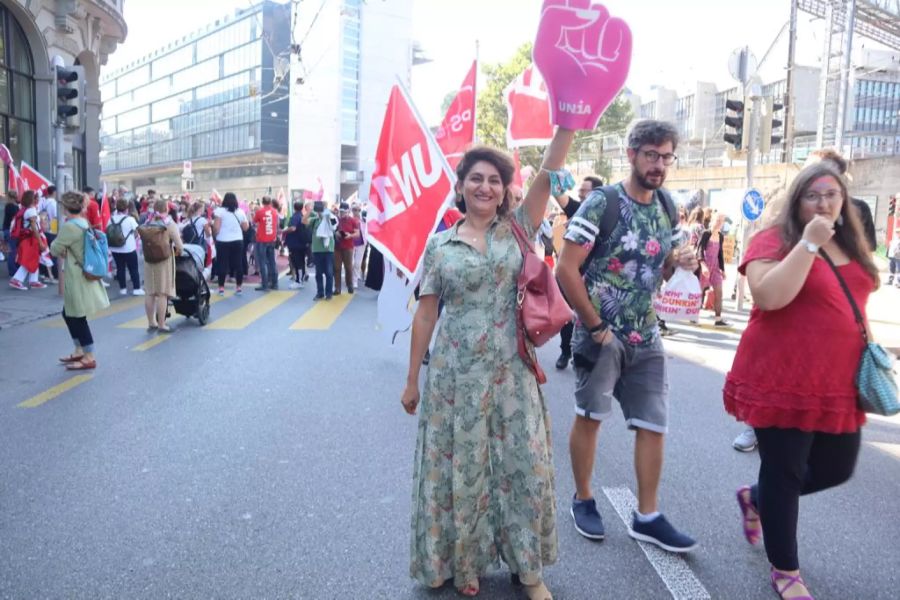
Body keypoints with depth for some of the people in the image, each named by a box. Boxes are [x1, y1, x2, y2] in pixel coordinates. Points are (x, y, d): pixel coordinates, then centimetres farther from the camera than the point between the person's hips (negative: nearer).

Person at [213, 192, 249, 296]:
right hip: (238, 241, 3)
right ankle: (239, 287, 10)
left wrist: (215, 235, 6)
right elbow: (246, 227, 9)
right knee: (238, 264, 7)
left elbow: (216, 227, -11)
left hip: (223, 241, -3)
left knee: (222, 264, 3)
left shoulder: (219, 211, -4)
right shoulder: (240, 212, 8)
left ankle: (221, 288, 5)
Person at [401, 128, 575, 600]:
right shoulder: (440, 245, 2)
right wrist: (412, 380, 4)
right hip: (456, 371, -1)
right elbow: (424, 315, 3)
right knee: (461, 465, 9)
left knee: (525, 462, 6)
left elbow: (549, 174, -9)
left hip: (511, 369, 1)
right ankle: (464, 561, 30)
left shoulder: (517, 229, 4)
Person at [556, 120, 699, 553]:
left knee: (654, 425, 7)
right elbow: (565, 270, -16)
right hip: (602, 334, -6)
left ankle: (647, 517, 20)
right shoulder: (602, 204, -13)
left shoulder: (668, 208, 8)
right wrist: (595, 326, -15)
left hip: (646, 336, 6)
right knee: (590, 416, 7)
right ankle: (583, 500, 27)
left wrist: (679, 262, -6)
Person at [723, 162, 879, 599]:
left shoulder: (852, 247, 12)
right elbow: (769, 296, -26)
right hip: (783, 382, -7)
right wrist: (809, 242, -23)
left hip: (838, 383, 7)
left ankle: (755, 497, 41)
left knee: (836, 470, 16)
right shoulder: (774, 240, -9)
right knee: (783, 474, 5)